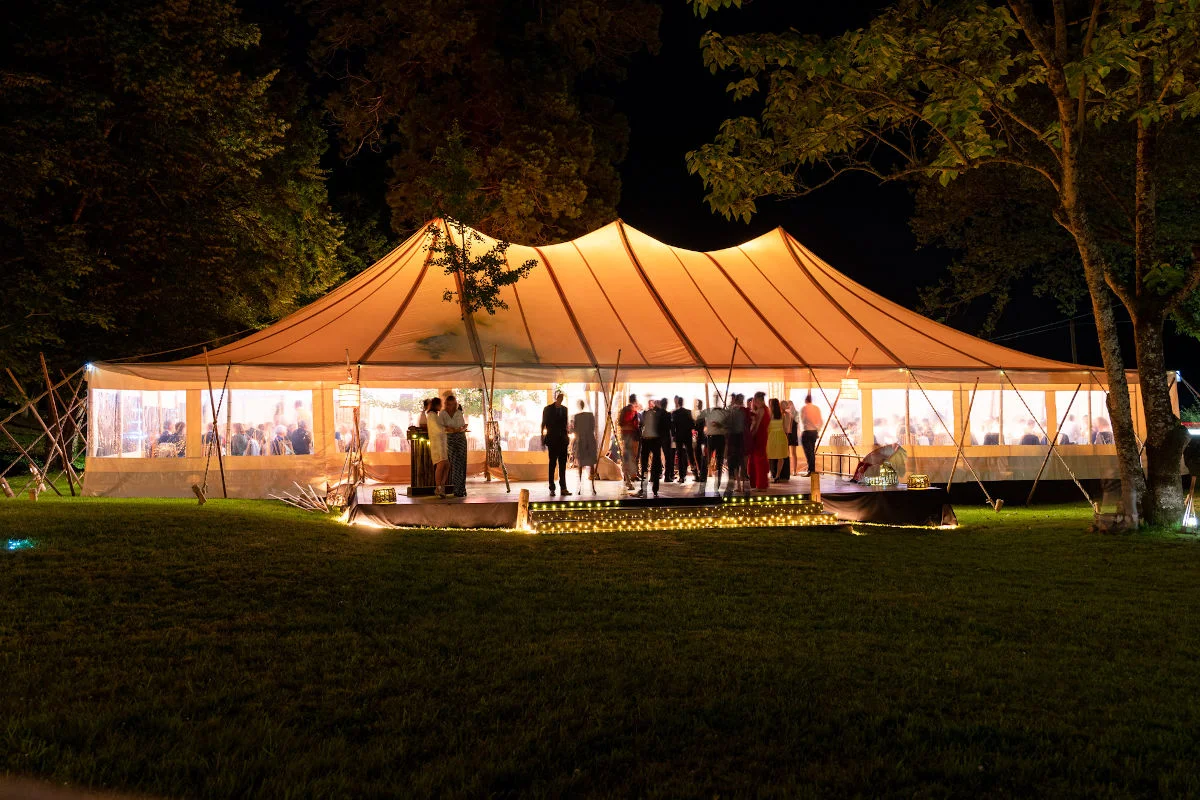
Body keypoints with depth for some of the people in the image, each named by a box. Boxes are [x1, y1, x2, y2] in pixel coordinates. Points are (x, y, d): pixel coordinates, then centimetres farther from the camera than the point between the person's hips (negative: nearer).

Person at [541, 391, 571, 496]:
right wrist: (543, 438, -4)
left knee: (563, 464, 4)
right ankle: (552, 489, 1)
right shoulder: (548, 409, -1)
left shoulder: (564, 409, 12)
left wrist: (567, 437, 10)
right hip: (552, 440, -4)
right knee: (552, 464, -2)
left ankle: (563, 488, 5)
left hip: (562, 440, 4)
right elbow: (544, 424, 1)